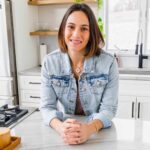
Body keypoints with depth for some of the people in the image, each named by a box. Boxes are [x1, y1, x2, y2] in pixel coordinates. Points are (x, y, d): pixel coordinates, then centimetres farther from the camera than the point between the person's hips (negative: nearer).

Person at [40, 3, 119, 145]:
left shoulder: (108, 62, -13)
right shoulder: (49, 62, -9)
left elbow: (109, 108, -12)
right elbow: (47, 106, -9)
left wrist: (90, 128, -33)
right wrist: (60, 127, -31)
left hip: (99, 132, 0)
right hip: (64, 131, 1)